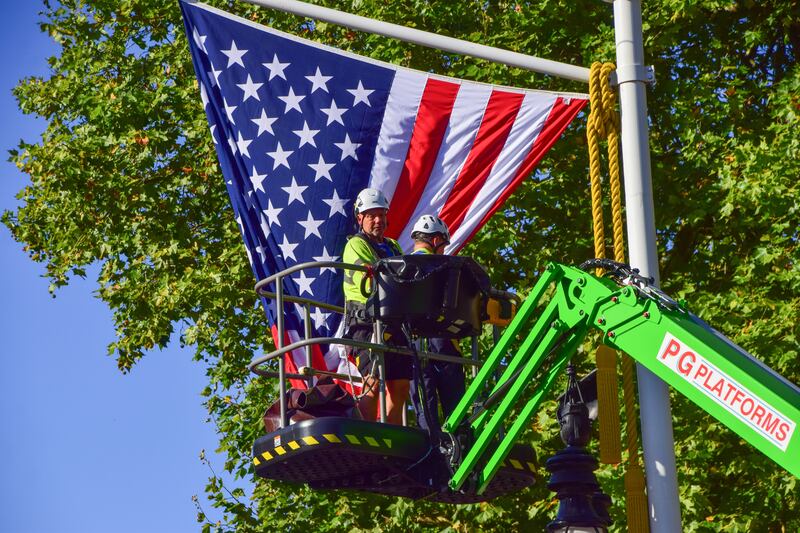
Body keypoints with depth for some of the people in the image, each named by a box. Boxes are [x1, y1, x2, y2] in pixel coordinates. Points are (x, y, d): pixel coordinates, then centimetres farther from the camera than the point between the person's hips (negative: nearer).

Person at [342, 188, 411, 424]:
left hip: (395, 323, 8)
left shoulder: (393, 247, 24)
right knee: (374, 383, -18)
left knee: (400, 386, 4)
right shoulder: (356, 245, 0)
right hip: (368, 322, -8)